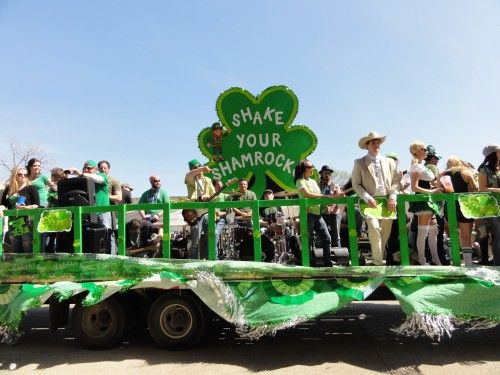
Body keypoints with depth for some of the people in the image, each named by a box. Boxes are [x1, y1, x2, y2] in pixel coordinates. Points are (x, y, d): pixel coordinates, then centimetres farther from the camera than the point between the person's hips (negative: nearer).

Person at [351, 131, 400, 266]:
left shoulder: (389, 162, 15)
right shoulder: (359, 163, 5)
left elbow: (395, 181, 13)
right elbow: (356, 184, 0)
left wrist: (392, 197, -2)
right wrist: (367, 198, -12)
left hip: (387, 203, 4)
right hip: (370, 202, -3)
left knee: (385, 233, 2)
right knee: (374, 228, -21)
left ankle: (378, 258, 18)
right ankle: (378, 261, -10)